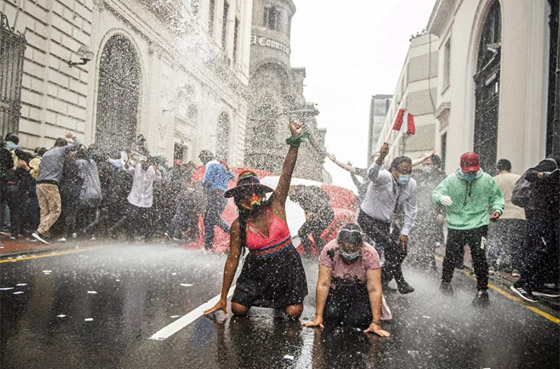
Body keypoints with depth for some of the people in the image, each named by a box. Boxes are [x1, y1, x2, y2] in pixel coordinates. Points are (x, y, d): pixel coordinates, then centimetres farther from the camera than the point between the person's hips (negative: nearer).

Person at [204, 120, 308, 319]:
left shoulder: (275, 206, -8)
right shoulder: (239, 226, -9)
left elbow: (286, 173, -18)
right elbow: (232, 260, -5)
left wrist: (295, 141, -29)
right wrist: (222, 298, -4)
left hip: (286, 266, 0)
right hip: (257, 269, 1)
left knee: (293, 313, -8)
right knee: (238, 309, -8)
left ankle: (281, 300, 28)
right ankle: (256, 295, 27)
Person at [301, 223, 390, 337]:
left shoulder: (370, 254, -25)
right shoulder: (329, 251, -25)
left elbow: (374, 289, -22)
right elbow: (323, 284, -21)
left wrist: (376, 323, -25)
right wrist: (318, 317, -22)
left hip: (360, 290, 0)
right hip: (336, 289, 1)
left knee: (357, 319, -23)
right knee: (331, 316, -24)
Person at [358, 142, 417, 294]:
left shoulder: (411, 185, -5)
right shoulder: (385, 177, -24)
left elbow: (411, 210, 3)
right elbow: (373, 174, -50)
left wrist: (404, 232, -2)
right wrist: (381, 158, -69)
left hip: (385, 222, 7)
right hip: (368, 218, -7)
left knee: (401, 251, 7)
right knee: (392, 246, -20)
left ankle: (382, 279, 28)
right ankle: (400, 283, -4)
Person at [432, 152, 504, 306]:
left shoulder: (487, 180, 1)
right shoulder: (451, 180, -2)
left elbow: (496, 197, 12)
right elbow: (436, 193, -6)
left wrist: (497, 209, -8)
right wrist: (441, 198, -29)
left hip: (479, 225, 0)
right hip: (455, 225, 1)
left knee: (479, 259, -5)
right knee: (450, 257, 10)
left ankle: (482, 292, 10)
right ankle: (445, 282, 35)